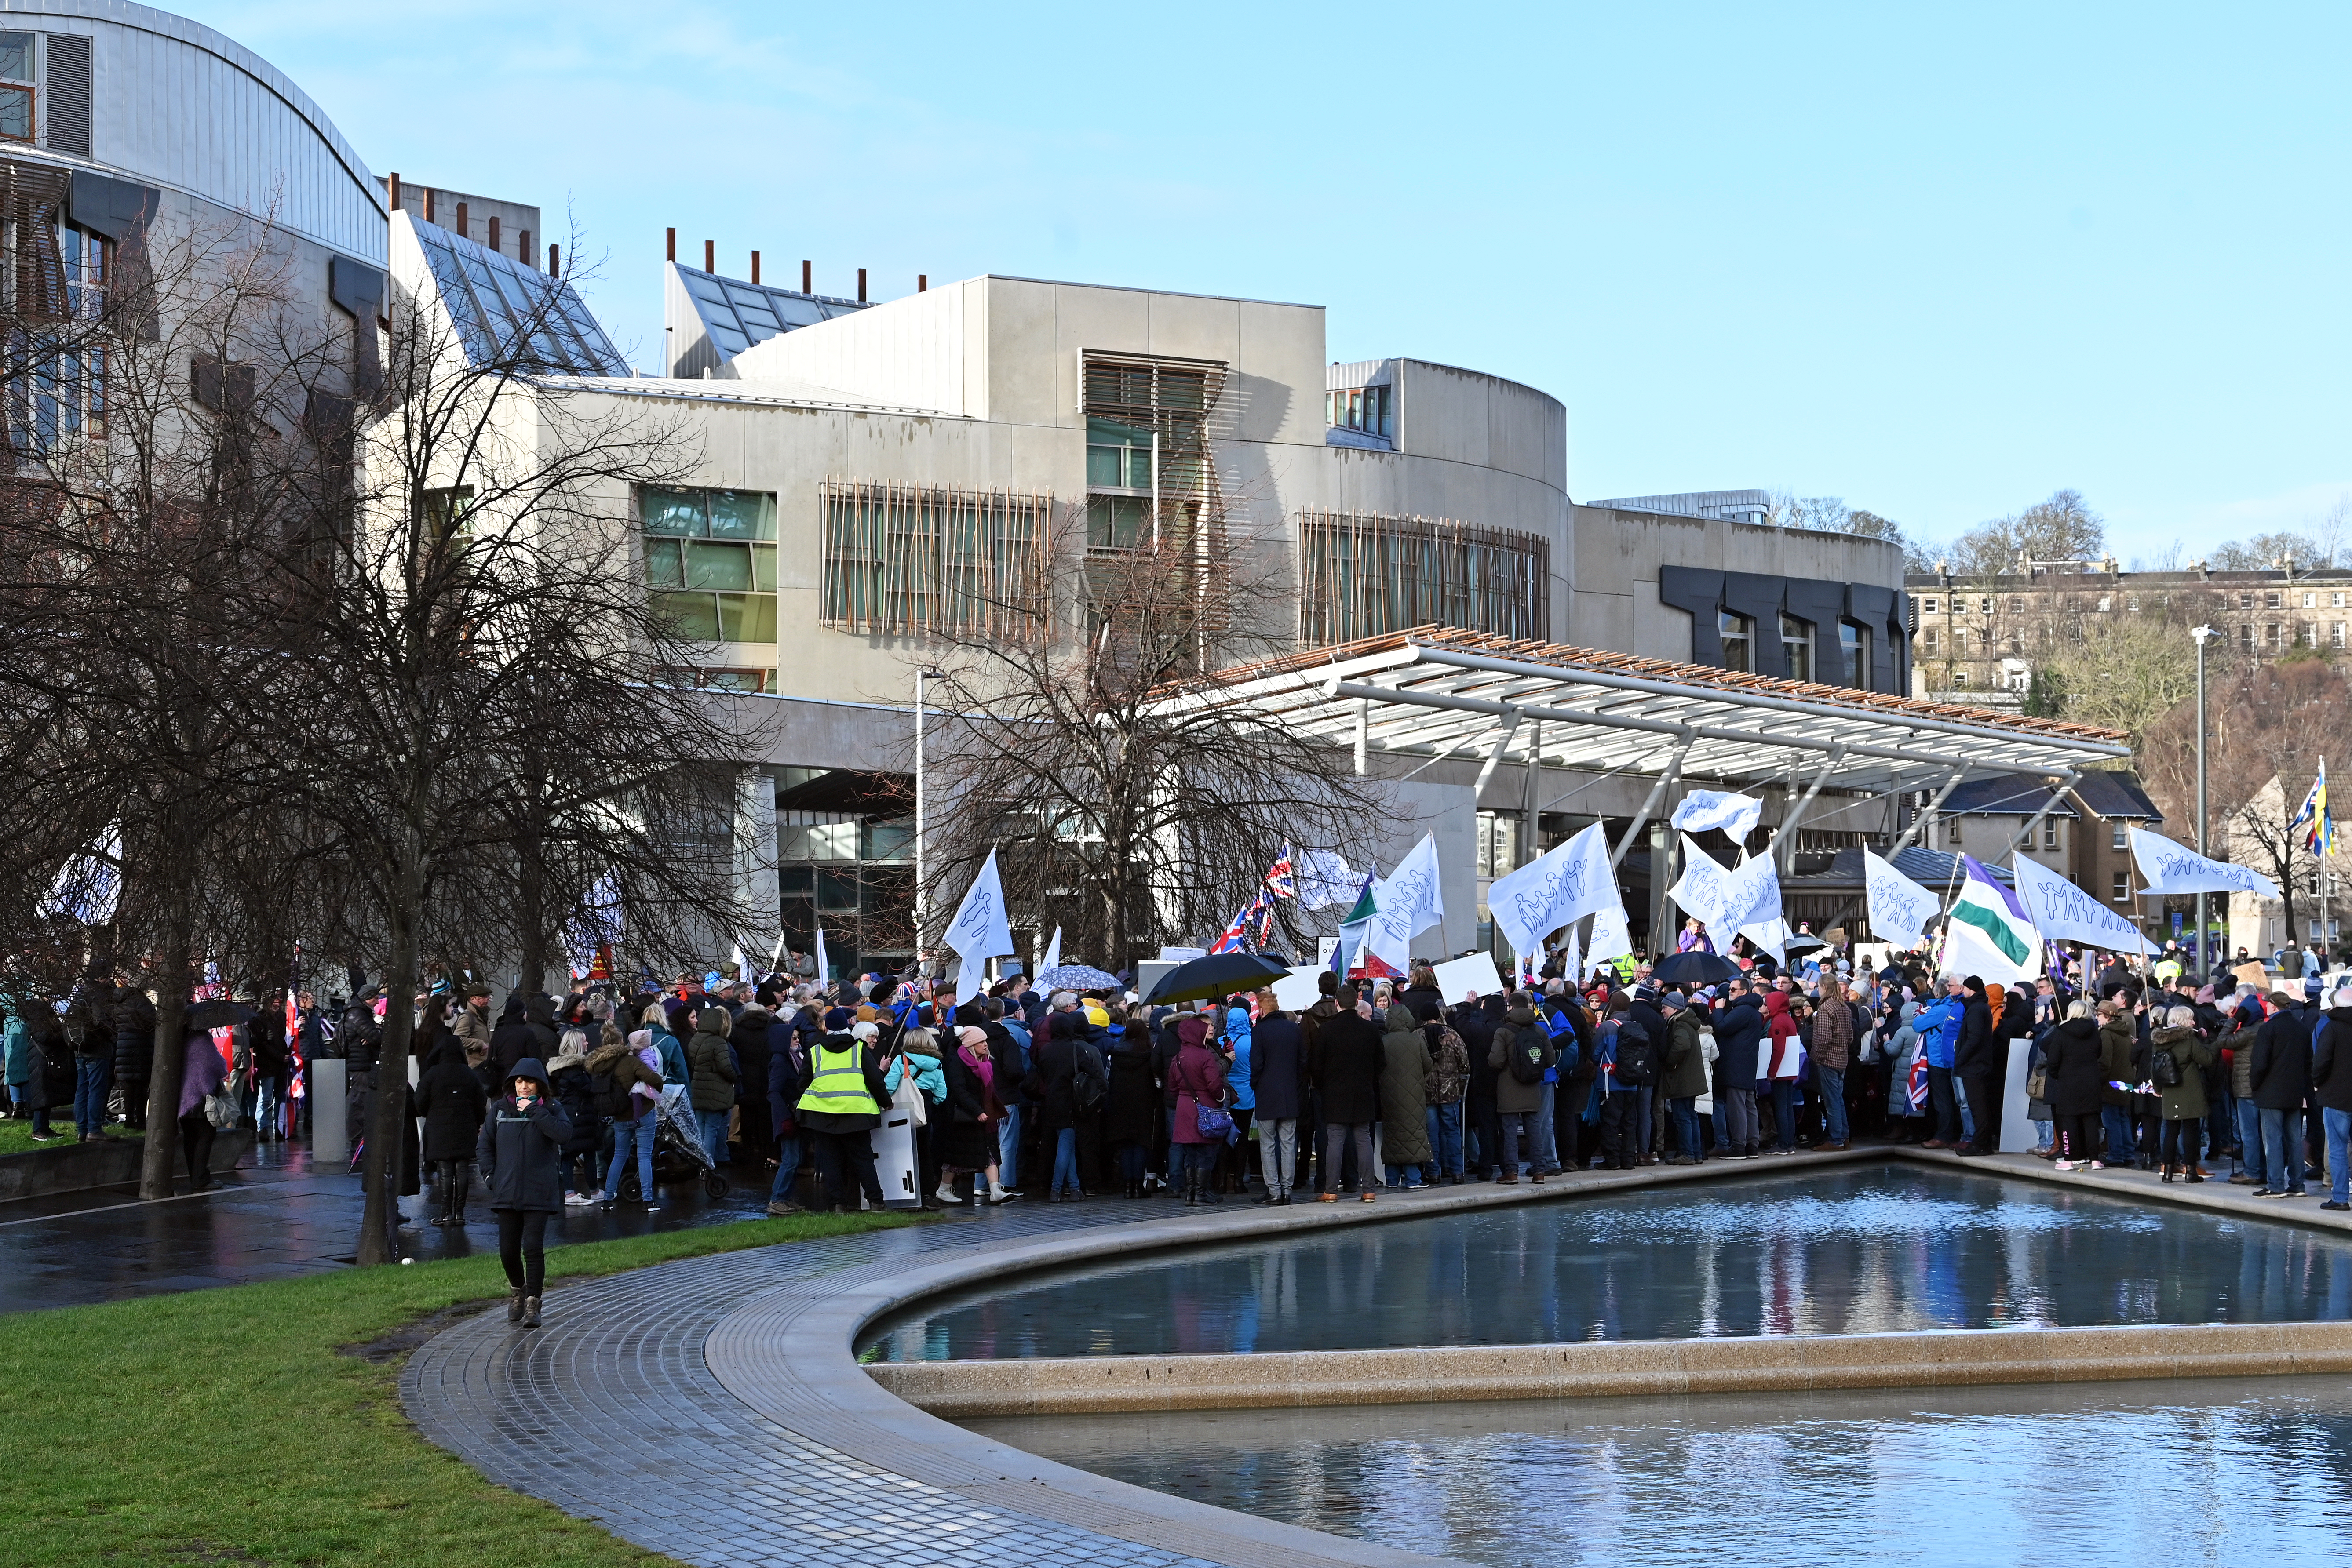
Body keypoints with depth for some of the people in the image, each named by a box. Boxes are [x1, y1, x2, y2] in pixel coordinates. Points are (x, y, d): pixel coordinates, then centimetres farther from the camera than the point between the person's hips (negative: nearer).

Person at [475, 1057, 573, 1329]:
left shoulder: (551, 1110, 2)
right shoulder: (500, 1110, 8)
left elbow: (564, 1134, -17)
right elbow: (484, 1144, 13)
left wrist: (534, 1112, -17)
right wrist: (490, 1176, 1)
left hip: (539, 1193, -3)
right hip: (507, 1192, 3)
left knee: (533, 1248, -10)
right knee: (508, 1250, 6)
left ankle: (533, 1304, -3)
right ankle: (518, 1291, 33)